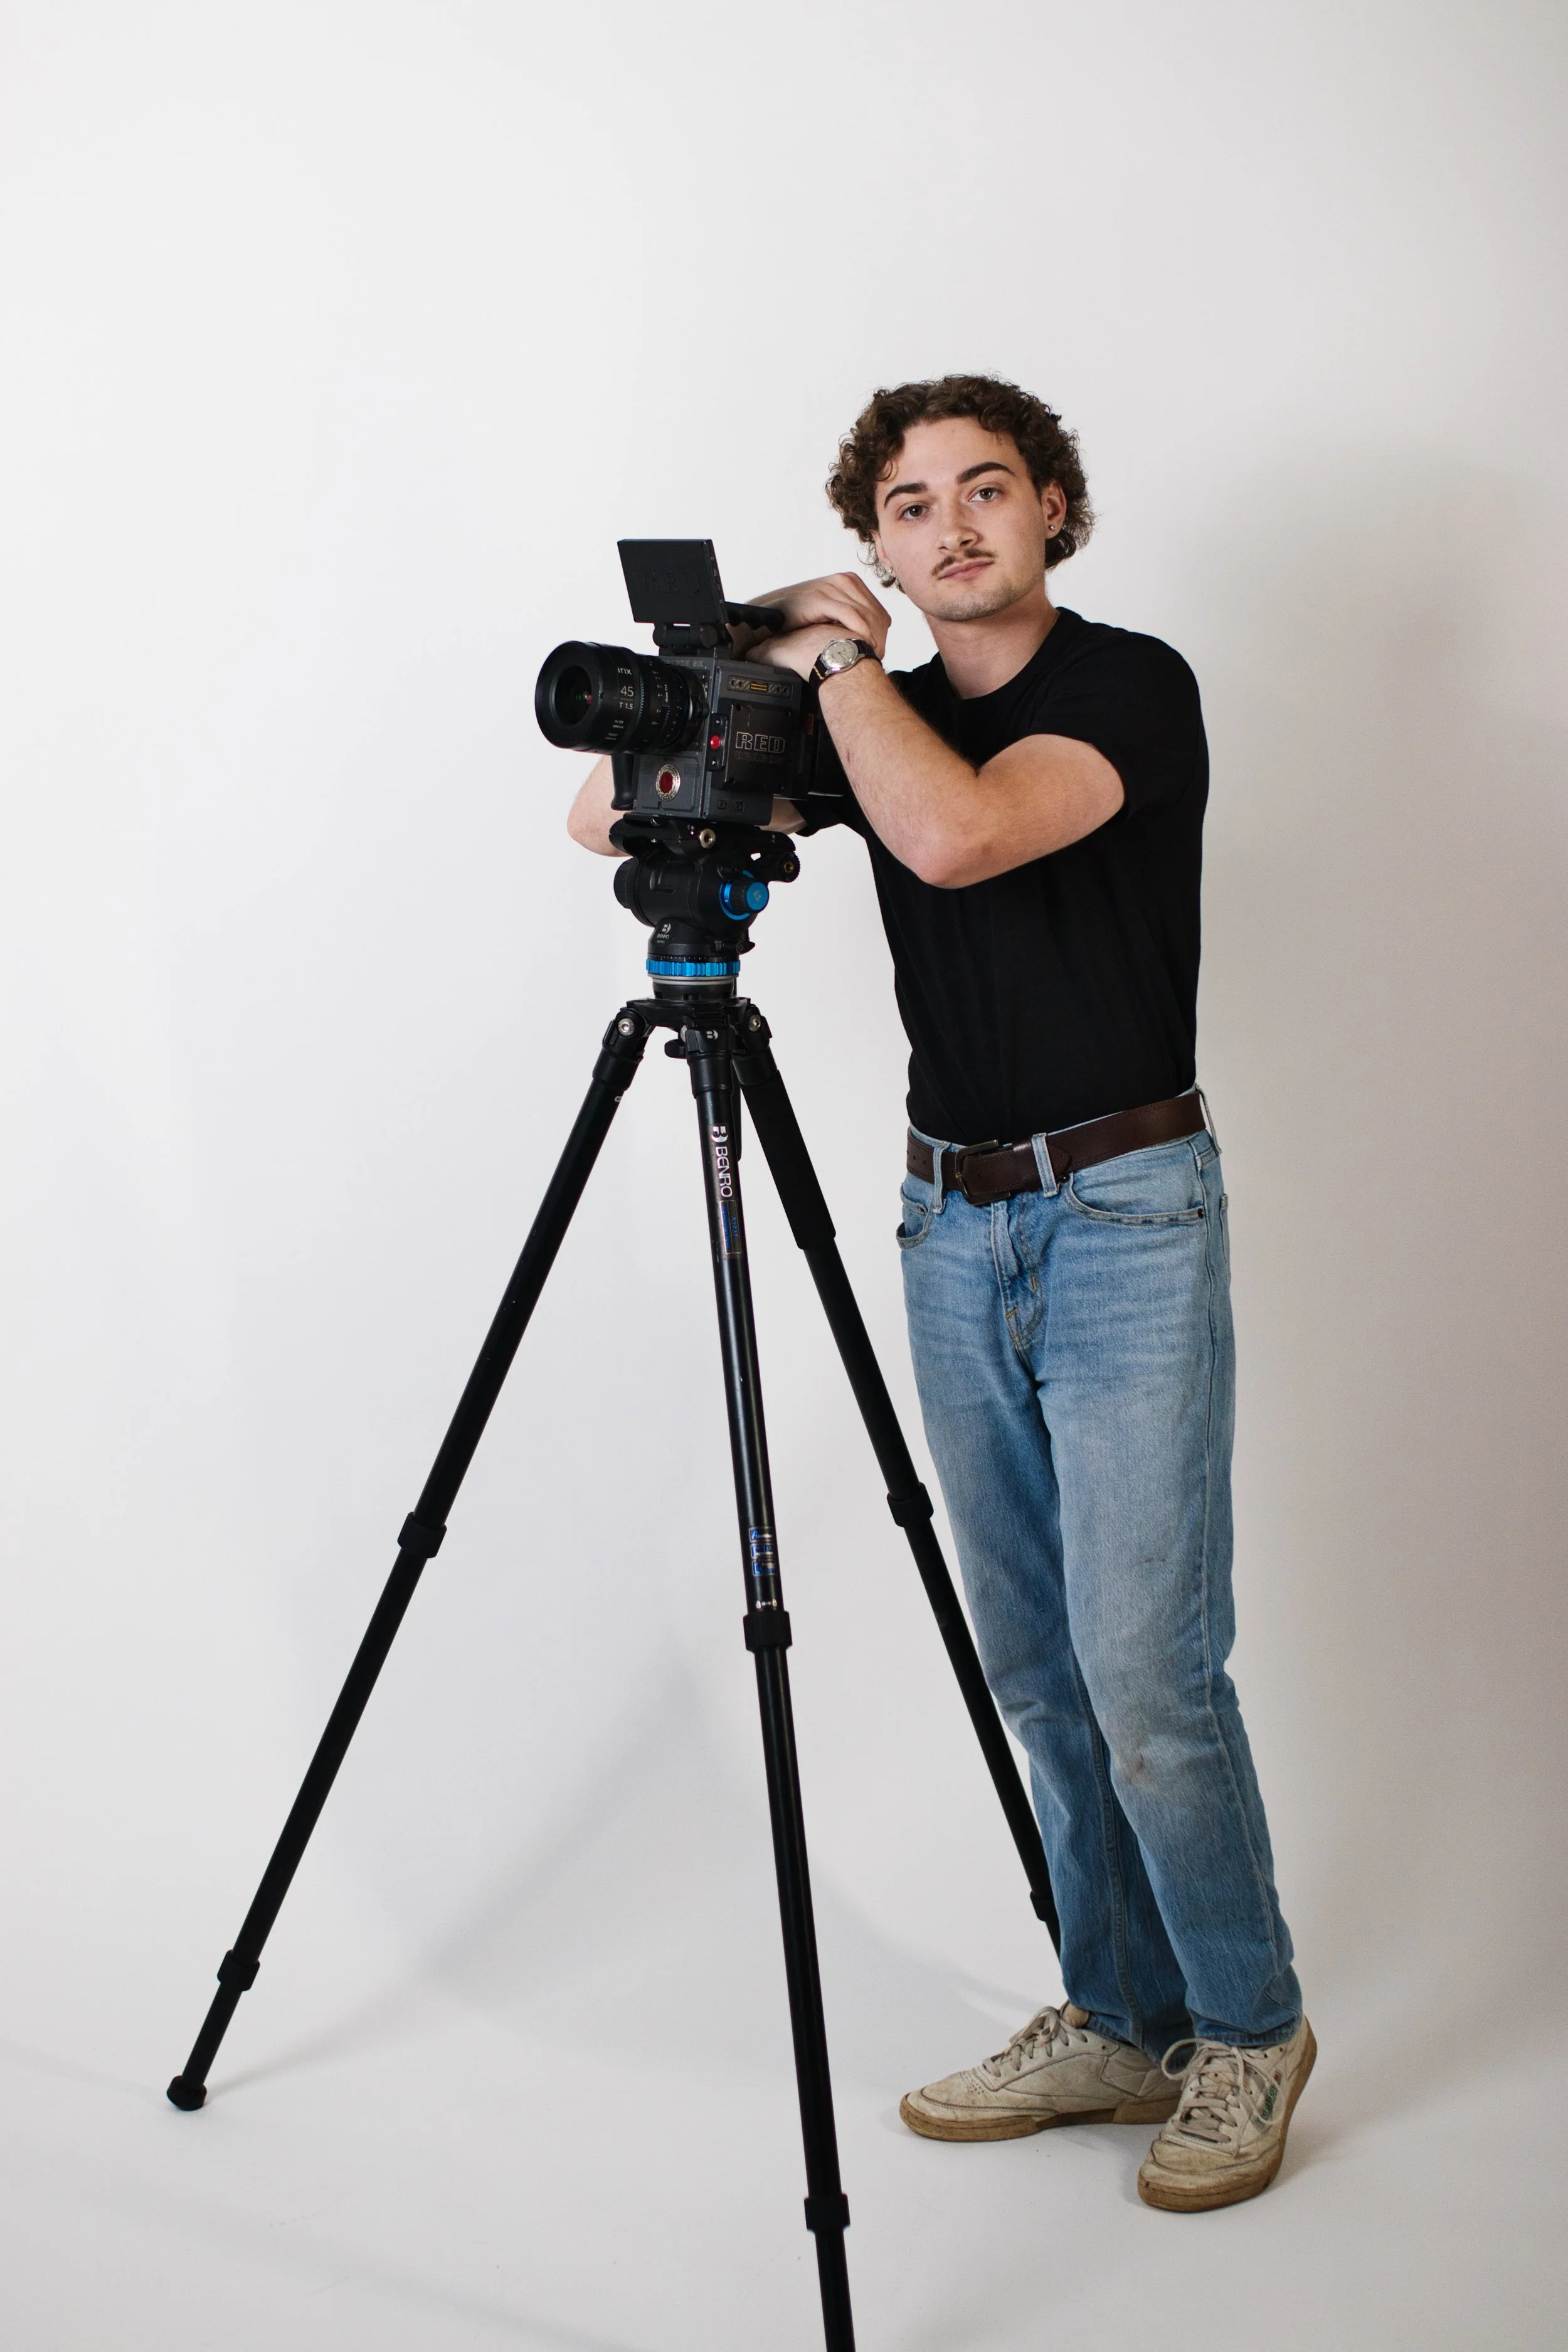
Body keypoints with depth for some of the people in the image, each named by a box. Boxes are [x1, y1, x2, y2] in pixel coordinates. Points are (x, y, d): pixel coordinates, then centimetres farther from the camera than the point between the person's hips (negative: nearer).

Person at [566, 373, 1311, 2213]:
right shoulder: (883, 724, 11)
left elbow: (955, 833, -26)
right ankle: (1122, 2024, 22)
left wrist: (839, 660, -11)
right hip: (953, 1224, 6)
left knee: (1146, 1670, -8)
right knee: (1035, 1669, 10)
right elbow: (606, 818, 10)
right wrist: (731, 667, -7)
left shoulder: (1135, 688, -8)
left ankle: (1247, 2030, 13)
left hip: (1124, 1217, -6)